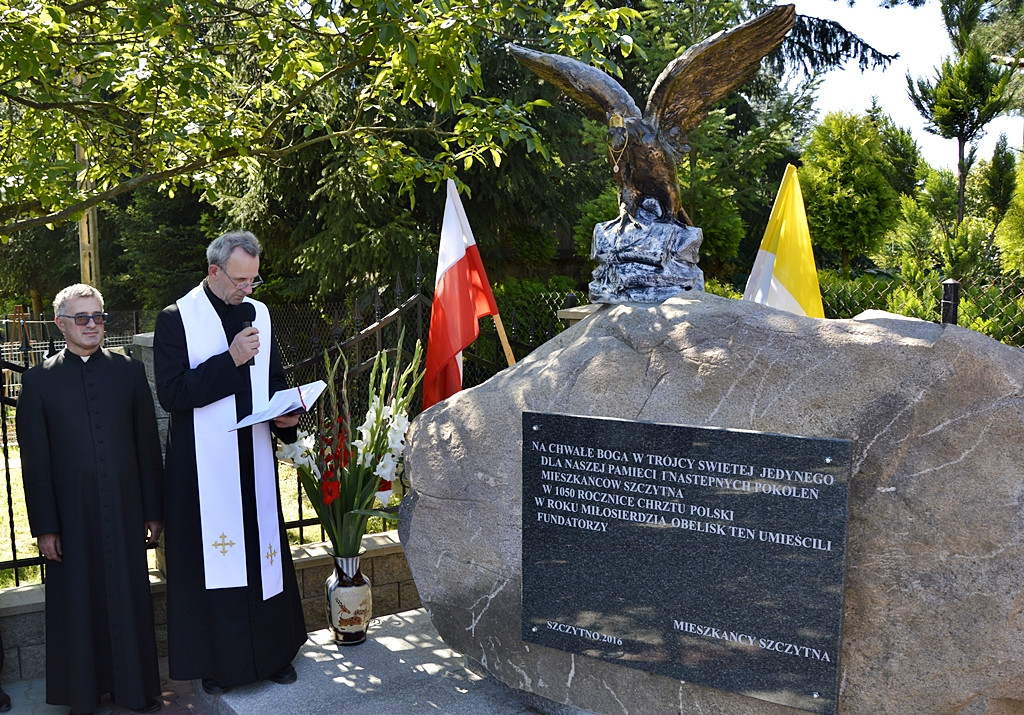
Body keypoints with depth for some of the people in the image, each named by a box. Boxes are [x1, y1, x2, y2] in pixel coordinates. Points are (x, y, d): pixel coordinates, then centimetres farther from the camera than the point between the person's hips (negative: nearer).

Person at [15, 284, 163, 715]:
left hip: (124, 512, 1)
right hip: (71, 516, -1)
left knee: (130, 598, 10)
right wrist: (44, 526, -4)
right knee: (77, 605, 10)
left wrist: (153, 510, 3)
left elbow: (148, 445, 4)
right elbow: (35, 460, -1)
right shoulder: (39, 381, -1)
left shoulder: (129, 371, 3)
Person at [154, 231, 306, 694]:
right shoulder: (176, 319, -7)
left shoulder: (259, 314, 9)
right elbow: (171, 393, -15)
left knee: (262, 550, 11)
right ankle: (216, 660, 19)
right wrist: (230, 360, -21)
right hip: (204, 465, -4)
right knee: (212, 559, 3)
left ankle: (272, 652, 25)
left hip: (254, 460, 5)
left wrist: (284, 415, -3)